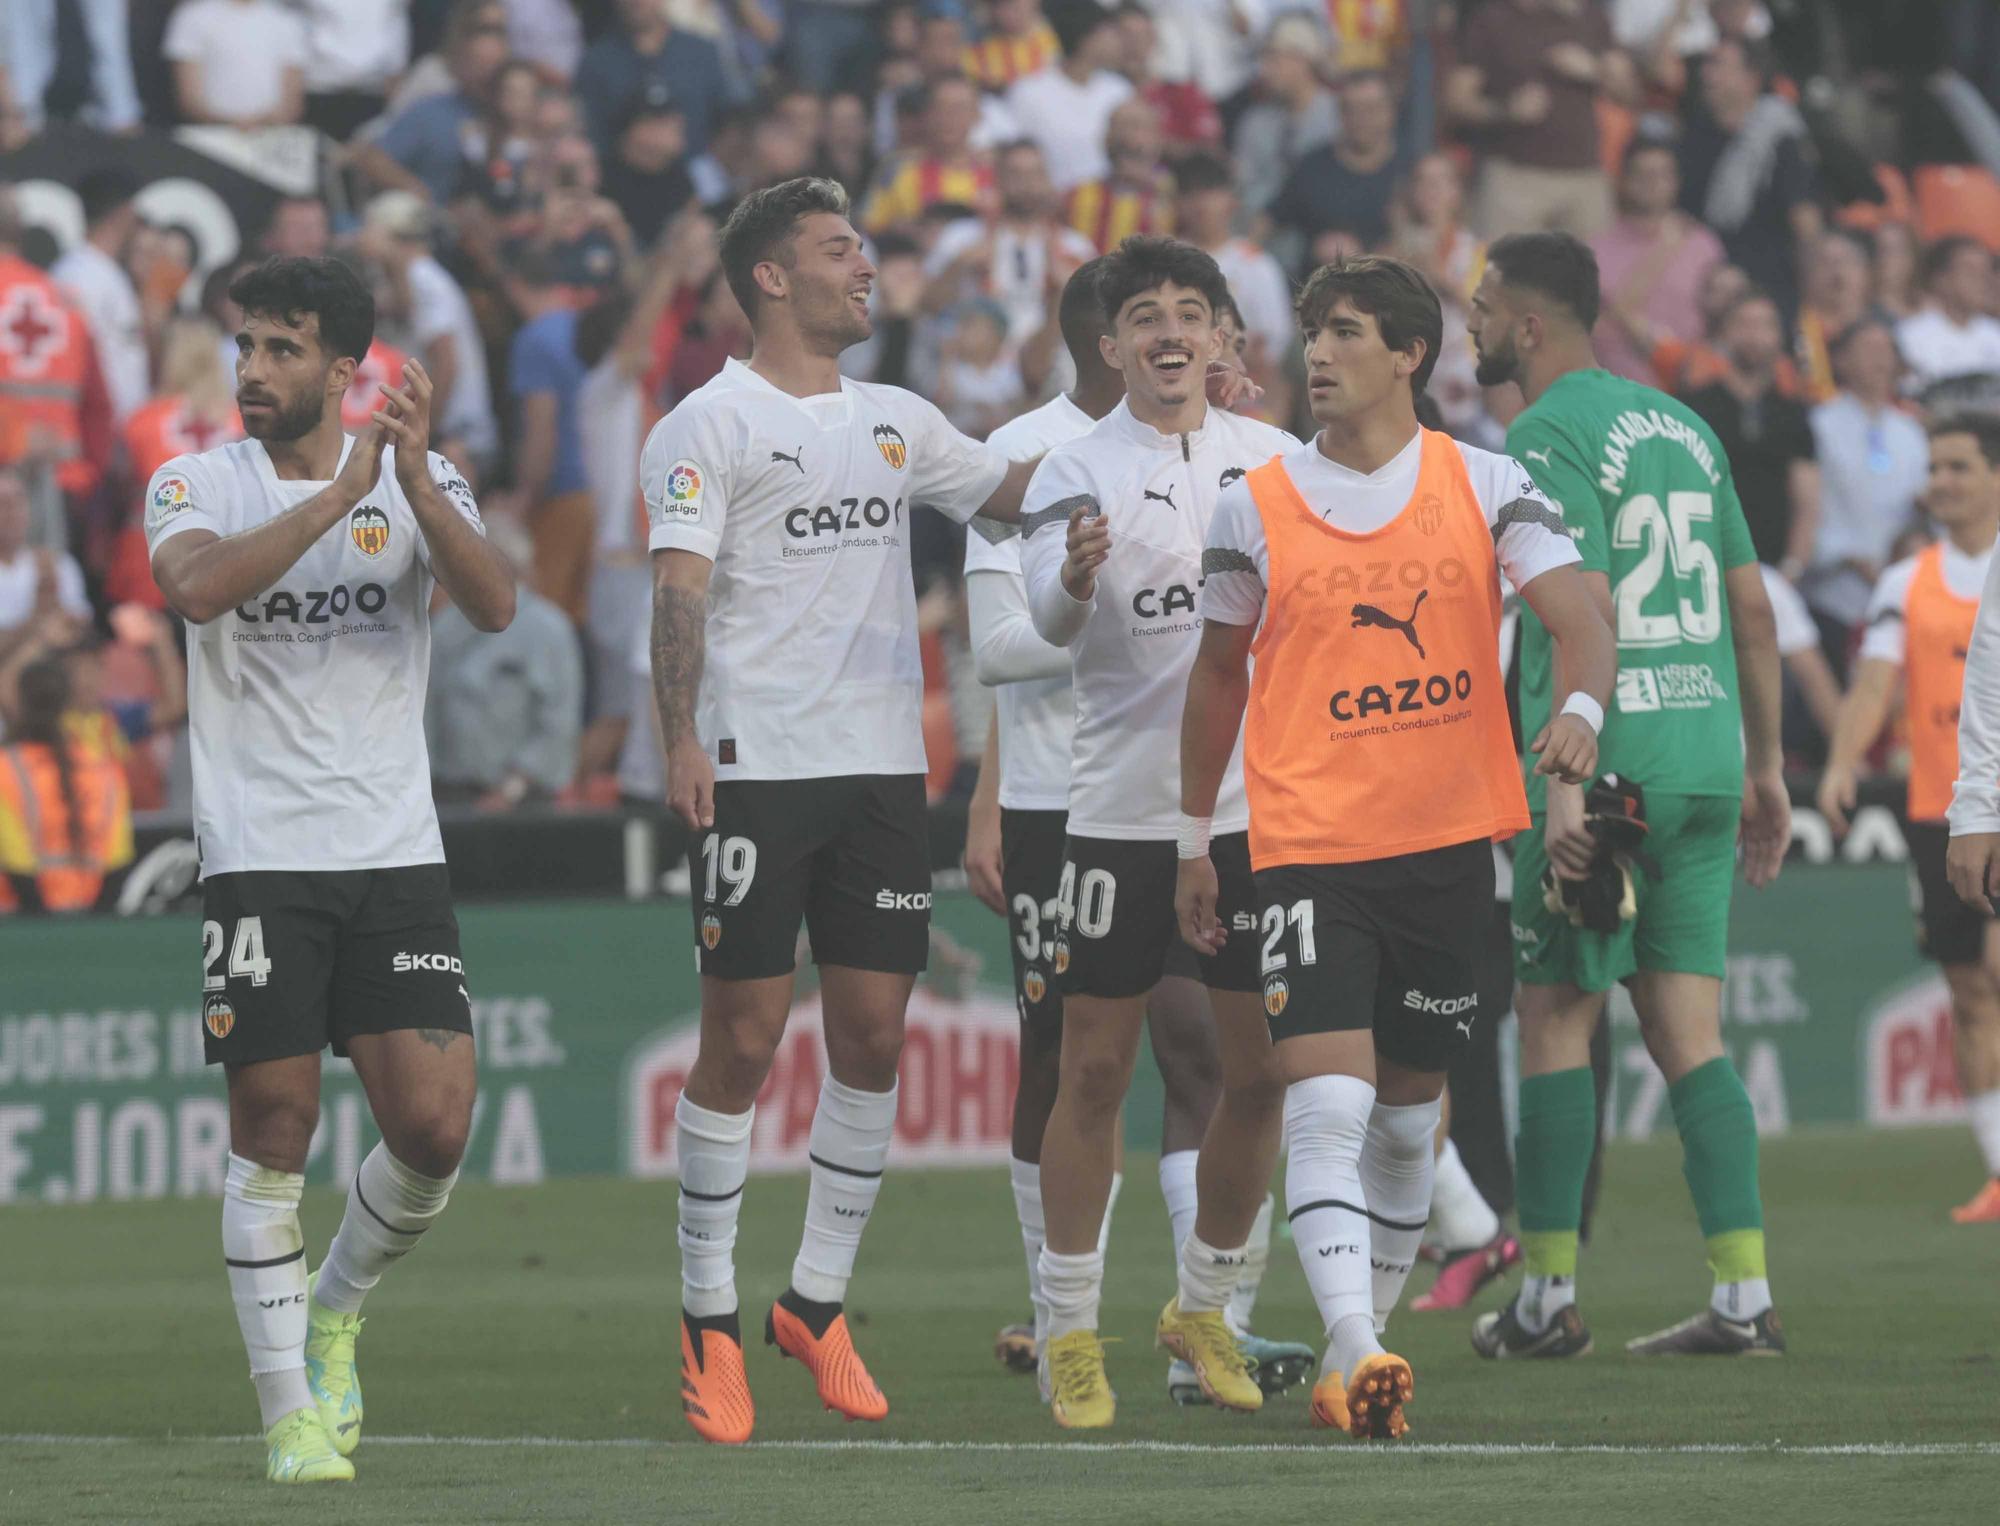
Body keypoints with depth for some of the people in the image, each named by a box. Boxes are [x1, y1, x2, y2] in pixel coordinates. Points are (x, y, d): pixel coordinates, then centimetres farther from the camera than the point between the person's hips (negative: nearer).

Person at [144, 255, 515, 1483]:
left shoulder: (418, 481, 4)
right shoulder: (199, 483, 1)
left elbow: (494, 604, -13)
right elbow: (197, 586, -21)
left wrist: (415, 480, -26)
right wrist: (339, 495, -26)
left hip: (395, 852, 1)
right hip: (259, 859, -1)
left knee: (434, 1126, -7)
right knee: (274, 1126, -4)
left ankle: (335, 1309, 22)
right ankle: (290, 1409, 6)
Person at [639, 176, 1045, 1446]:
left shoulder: (898, 422, 15)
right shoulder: (712, 425, -3)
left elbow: (1016, 493, 23)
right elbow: (680, 592, -11)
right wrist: (683, 743, -22)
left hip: (883, 764, 6)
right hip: (756, 765, -6)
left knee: (873, 1033, 4)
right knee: (743, 1040, -5)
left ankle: (819, 1305, 15)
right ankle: (709, 1322, 4)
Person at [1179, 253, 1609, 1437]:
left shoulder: (1486, 487, 1)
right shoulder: (1256, 506, 3)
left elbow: (1579, 616, -8)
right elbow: (1221, 671, 14)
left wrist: (1581, 709, -29)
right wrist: (1195, 837, 15)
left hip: (1450, 841, 1)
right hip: (1307, 841, -1)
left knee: (1409, 1112, 12)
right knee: (1328, 1102, -17)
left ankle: (1361, 1342, 27)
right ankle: (1357, 1359, -26)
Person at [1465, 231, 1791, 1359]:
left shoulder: (1548, 437, -8)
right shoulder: (1685, 426, 16)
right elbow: (1754, 609, 17)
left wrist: (1564, 782, -21)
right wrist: (1765, 767, 22)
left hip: (1609, 760, -7)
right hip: (1706, 758, 7)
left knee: (1557, 1021, 2)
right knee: (1689, 1029, 7)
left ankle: (1550, 1297, 4)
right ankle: (1746, 1298, -1)